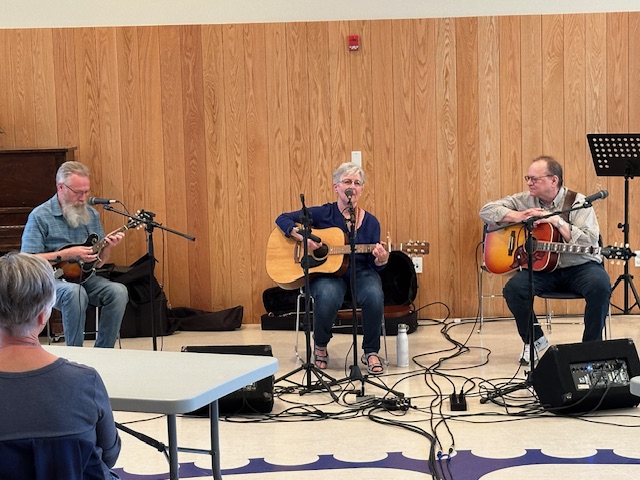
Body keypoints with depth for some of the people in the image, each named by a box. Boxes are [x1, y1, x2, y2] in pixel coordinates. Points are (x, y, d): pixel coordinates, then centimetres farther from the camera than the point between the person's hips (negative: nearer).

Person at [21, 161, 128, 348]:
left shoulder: (91, 215, 10)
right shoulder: (40, 216, -7)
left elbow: (98, 263, 12)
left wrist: (107, 246, -10)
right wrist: (68, 254, -19)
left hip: (84, 277, 5)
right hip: (52, 280, -5)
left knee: (119, 291, -22)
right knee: (75, 293, -37)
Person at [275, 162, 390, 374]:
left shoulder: (370, 222, 4)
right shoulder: (323, 214, -2)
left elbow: (374, 265, 3)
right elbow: (282, 219, -1)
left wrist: (381, 259, -22)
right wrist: (302, 237, -19)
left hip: (360, 273, 2)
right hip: (326, 272, -2)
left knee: (374, 295, -33)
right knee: (328, 296, -37)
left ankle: (371, 353, -9)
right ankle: (320, 346, -4)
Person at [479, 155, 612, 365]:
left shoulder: (577, 202, -6)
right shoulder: (526, 200, 5)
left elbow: (590, 241, -18)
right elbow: (487, 210, 1)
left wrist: (557, 221, -23)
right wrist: (520, 216, -12)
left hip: (579, 267, -3)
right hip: (542, 268, 3)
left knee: (600, 286, -33)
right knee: (513, 288, -24)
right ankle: (535, 339, 1)